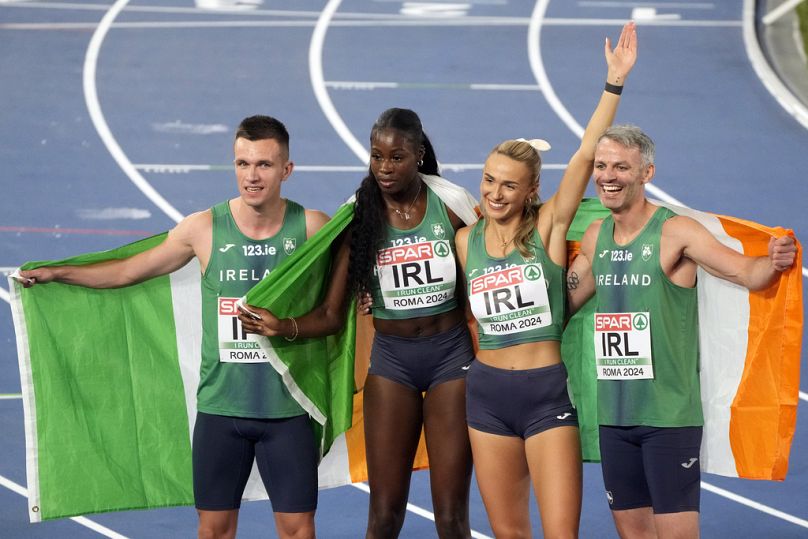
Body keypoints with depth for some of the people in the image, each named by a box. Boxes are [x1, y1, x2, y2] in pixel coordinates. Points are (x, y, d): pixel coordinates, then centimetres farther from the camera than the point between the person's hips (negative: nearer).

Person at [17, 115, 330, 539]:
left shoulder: (311, 227, -5)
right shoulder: (204, 228, -3)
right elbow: (129, 271, 9)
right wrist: (56, 273, 7)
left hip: (287, 409, -1)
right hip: (219, 405, 1)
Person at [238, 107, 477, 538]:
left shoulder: (450, 205, -4)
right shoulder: (360, 219, -2)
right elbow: (332, 314, -1)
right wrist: (282, 327, -21)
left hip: (451, 355, -1)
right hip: (391, 358, 1)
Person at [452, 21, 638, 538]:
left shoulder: (547, 228, -4)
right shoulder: (465, 240, 5)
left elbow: (586, 154, -12)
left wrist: (615, 81, -15)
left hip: (547, 392, -3)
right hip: (488, 392, 3)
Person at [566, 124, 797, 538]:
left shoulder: (675, 232, -11)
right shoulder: (596, 237, 8)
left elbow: (747, 272, -19)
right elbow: (561, 302, 22)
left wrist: (774, 262, -39)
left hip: (669, 415, -6)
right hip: (614, 413, 6)